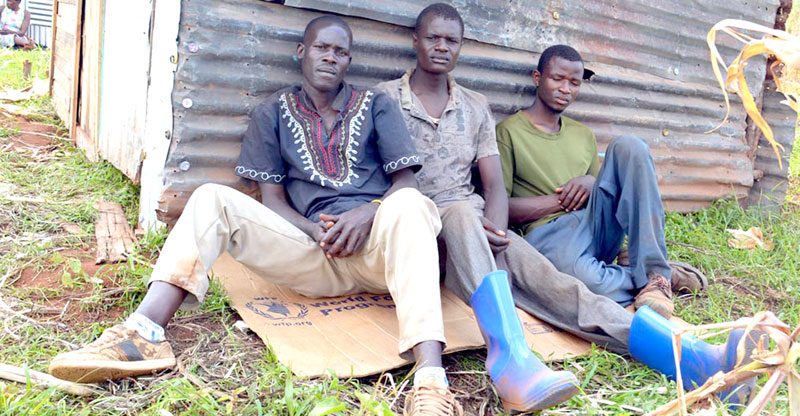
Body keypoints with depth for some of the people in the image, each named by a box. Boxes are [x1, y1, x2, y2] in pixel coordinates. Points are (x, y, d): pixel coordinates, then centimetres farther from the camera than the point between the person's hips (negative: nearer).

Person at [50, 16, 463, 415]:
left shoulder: (377, 105, 12)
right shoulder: (274, 112, 15)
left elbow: (406, 182, 3)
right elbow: (272, 199, 9)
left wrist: (368, 213, -18)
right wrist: (315, 230, -11)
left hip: (376, 249, -1)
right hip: (314, 256, 2)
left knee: (408, 203, -35)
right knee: (213, 198, -15)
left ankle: (430, 379, -49)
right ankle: (143, 333, -33)